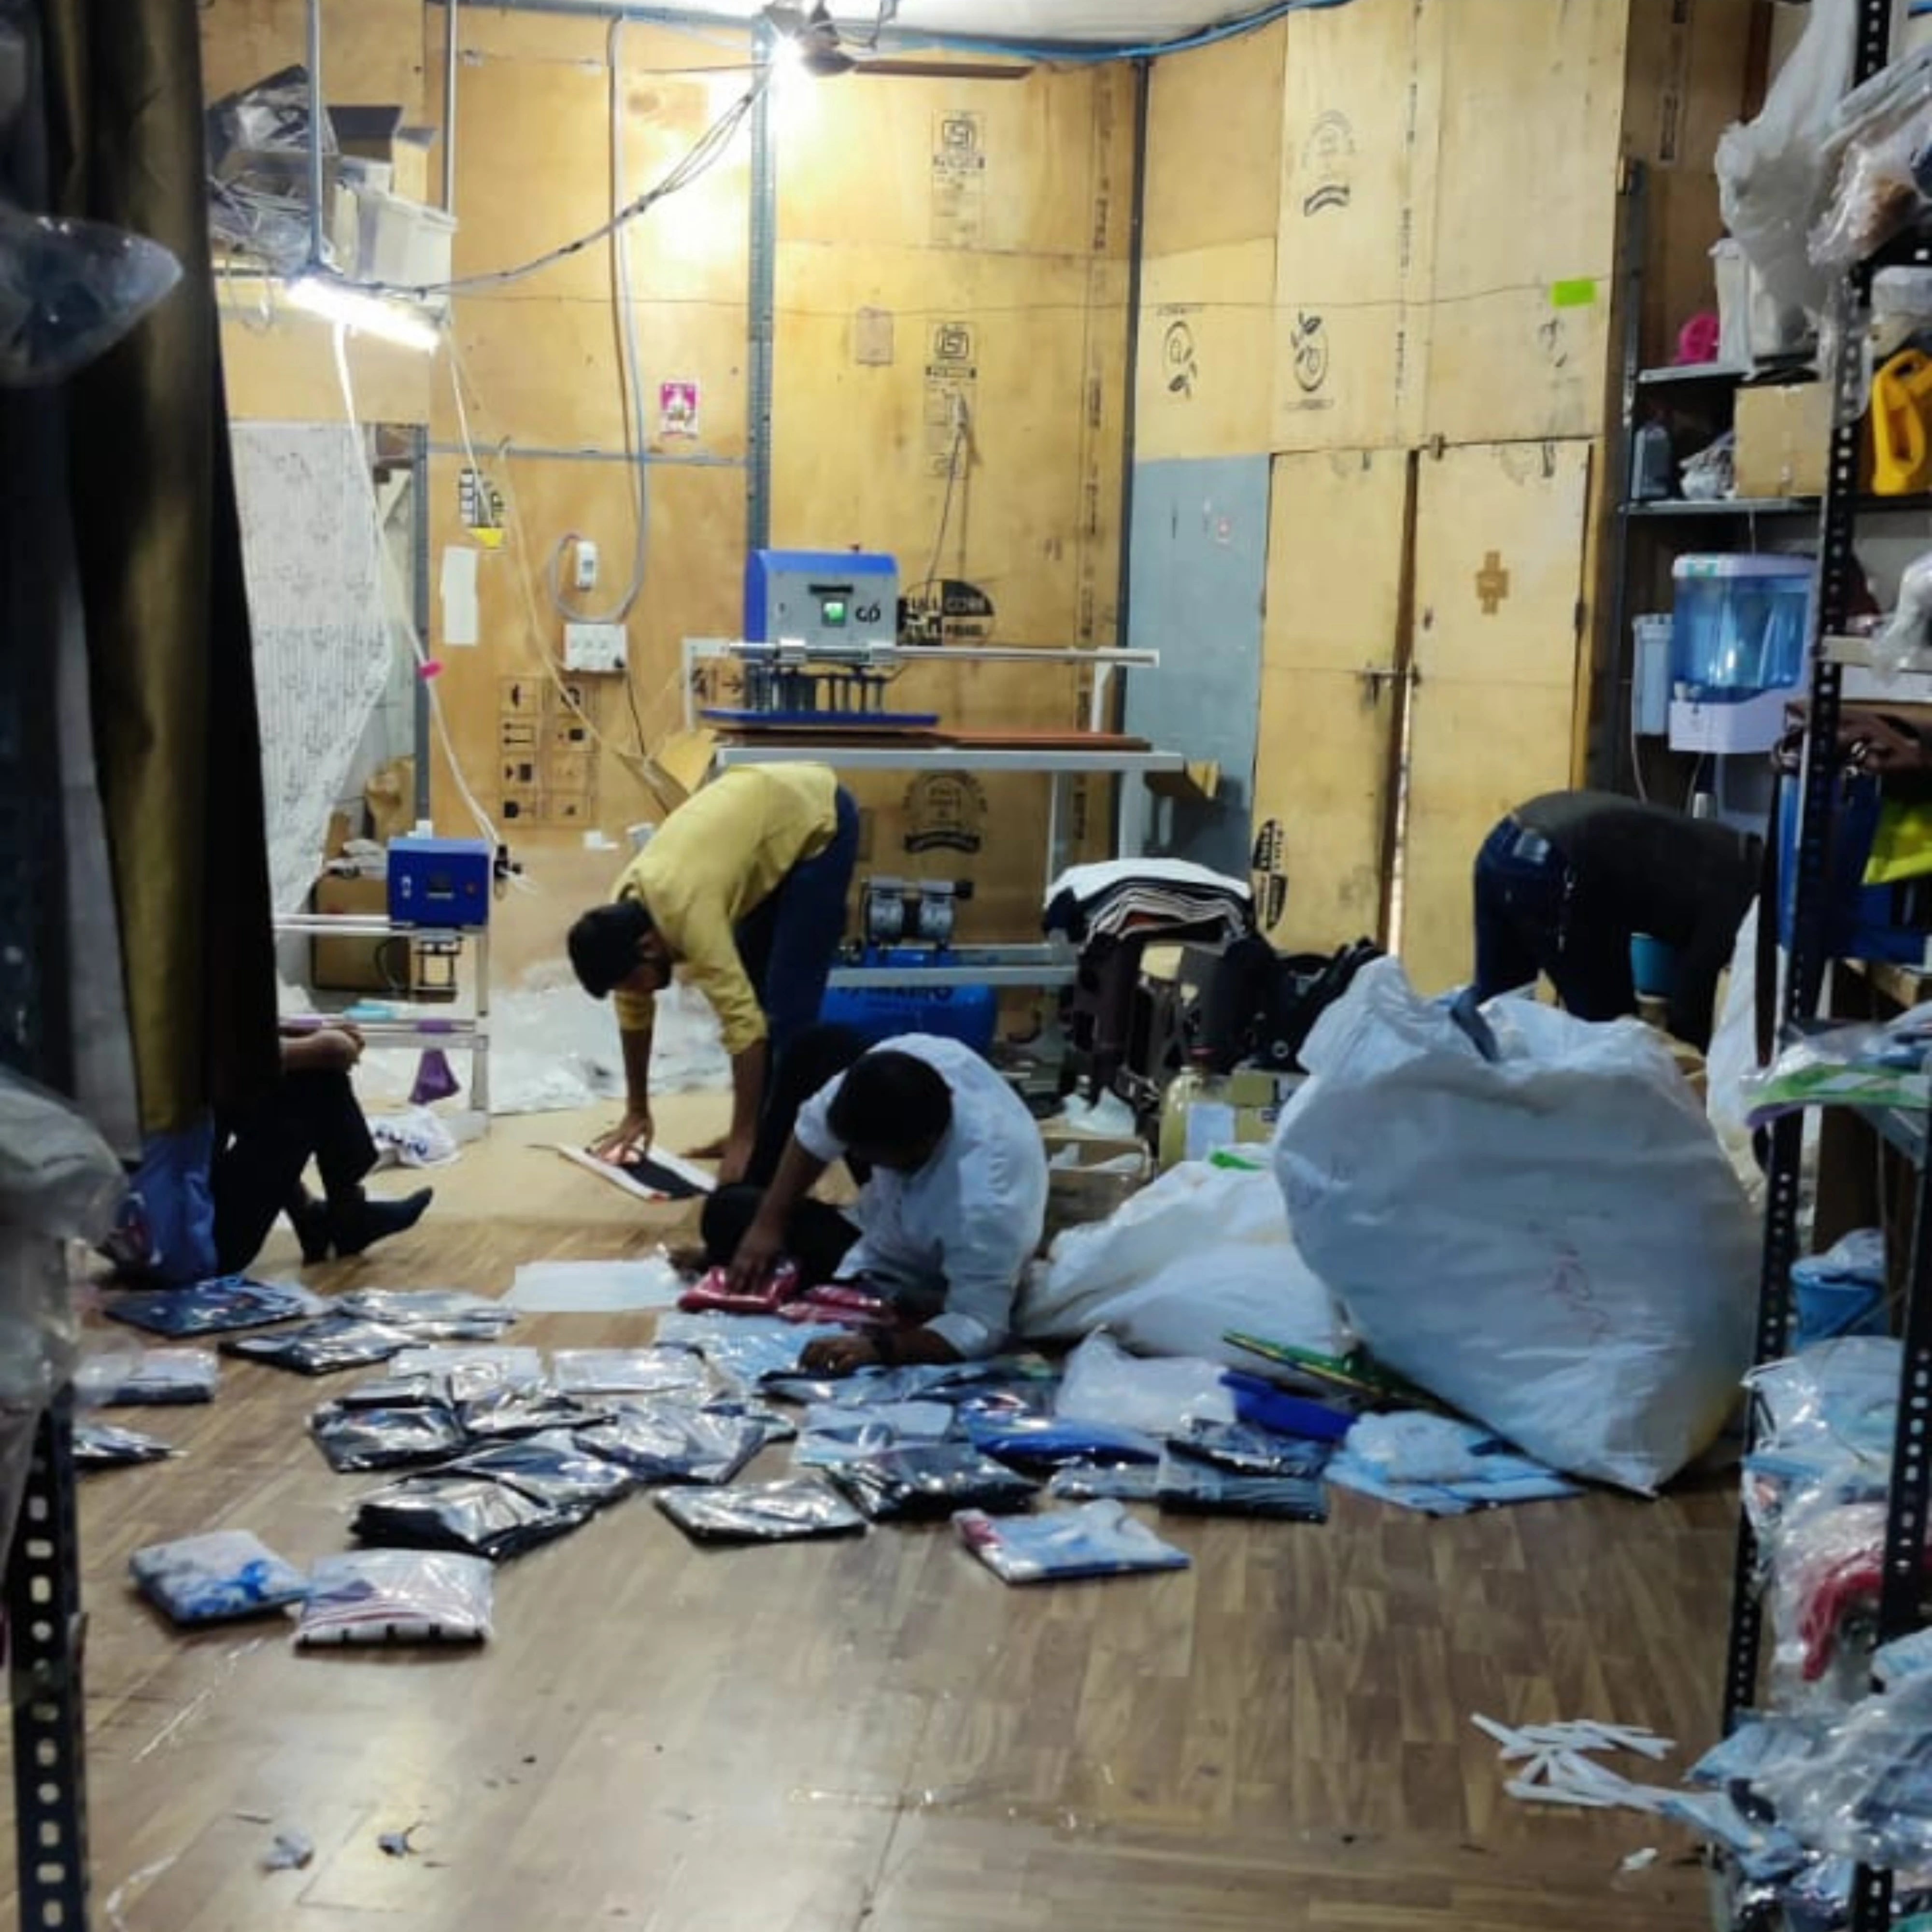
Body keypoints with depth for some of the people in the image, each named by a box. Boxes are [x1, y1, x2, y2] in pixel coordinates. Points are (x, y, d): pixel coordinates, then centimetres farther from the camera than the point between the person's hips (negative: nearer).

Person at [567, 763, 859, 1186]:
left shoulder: (689, 913, -34)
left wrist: (743, 1140, -30)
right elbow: (633, 1011, 4)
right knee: (751, 986, 9)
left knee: (787, 1001, -11)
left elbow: (744, 1024, -34)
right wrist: (636, 1113, 9)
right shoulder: (623, 911, -9)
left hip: (818, 821, -8)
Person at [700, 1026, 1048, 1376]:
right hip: (898, 1203, 6)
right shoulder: (911, 1061, -34)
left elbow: (978, 1328, -41)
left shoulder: (984, 1208, -49)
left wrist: (876, 1347, -53)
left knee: (729, 1214, -4)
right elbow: (817, 1124, -17)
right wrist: (768, 1222, -19)